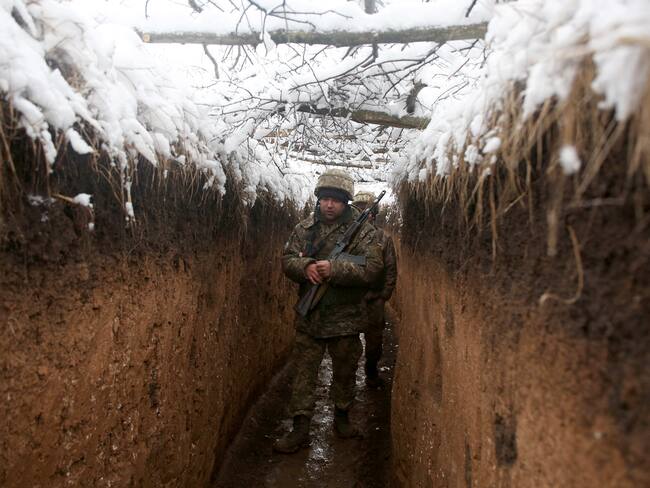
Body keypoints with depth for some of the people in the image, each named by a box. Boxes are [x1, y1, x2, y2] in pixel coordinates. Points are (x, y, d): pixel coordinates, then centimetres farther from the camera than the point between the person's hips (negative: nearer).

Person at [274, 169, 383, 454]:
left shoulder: (363, 231, -7)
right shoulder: (304, 229, 4)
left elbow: (372, 269, -17)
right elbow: (287, 259, 0)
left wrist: (334, 269, -26)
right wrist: (305, 266, -22)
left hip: (345, 319, -2)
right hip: (309, 317, 2)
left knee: (345, 373, 16)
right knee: (304, 373, 6)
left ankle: (342, 416, 38)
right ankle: (300, 430, 17)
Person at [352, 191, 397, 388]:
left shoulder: (384, 238, 3)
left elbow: (391, 269, 3)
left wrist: (384, 295, -3)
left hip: (374, 300, 1)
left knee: (374, 339, 11)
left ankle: (372, 372, 30)